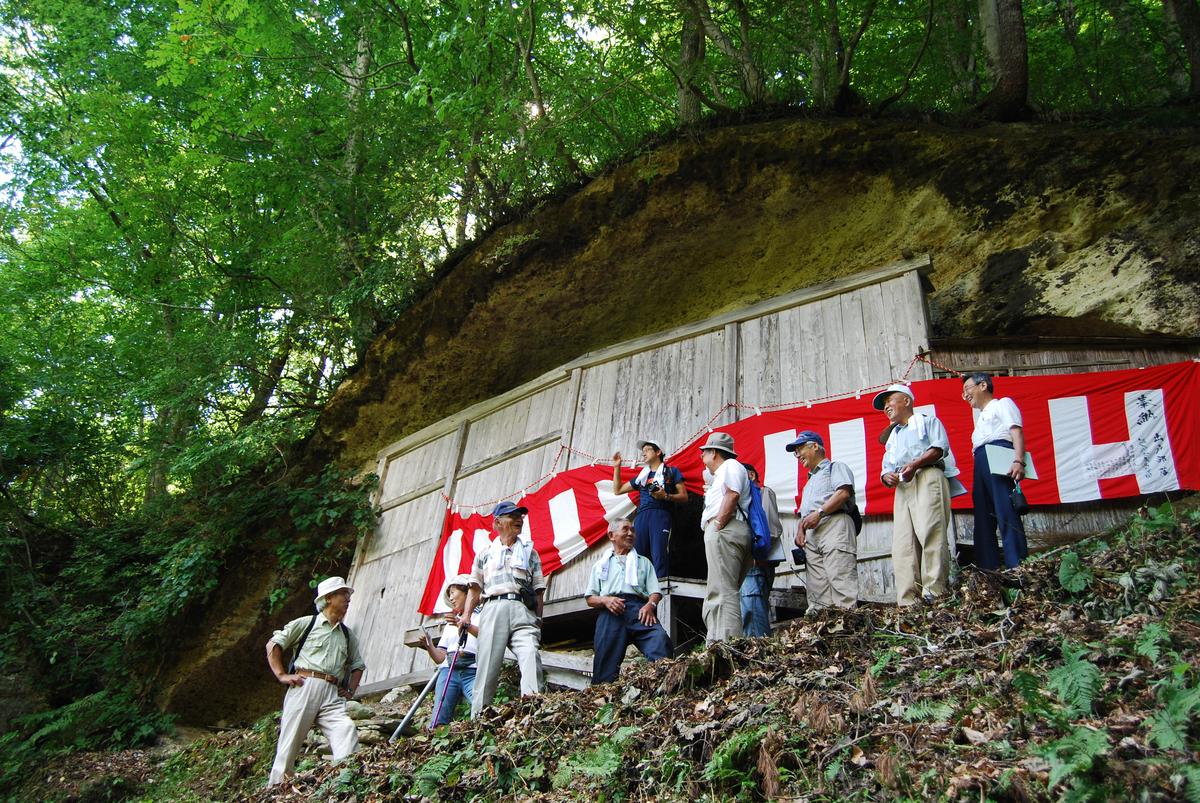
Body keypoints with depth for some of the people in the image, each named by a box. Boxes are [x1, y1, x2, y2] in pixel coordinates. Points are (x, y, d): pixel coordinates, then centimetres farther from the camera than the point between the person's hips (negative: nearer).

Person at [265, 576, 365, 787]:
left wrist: (351, 690, 15)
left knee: (347, 731, -20)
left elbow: (357, 665, 31)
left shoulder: (347, 635, 23)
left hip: (333, 695, 4)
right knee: (289, 743, -3)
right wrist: (281, 675, -2)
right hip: (304, 687, -3)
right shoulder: (306, 623, 9)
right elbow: (273, 644, 7)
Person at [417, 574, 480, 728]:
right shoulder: (449, 624, 29)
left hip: (472, 671, -4)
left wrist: (464, 625, -25)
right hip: (448, 671, 5)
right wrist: (429, 647, 2)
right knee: (438, 720, -12)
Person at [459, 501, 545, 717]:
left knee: (531, 655, -22)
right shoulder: (485, 554, 21)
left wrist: (538, 619, 9)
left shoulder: (530, 552, 22)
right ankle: (478, 716, -4)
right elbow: (475, 589, 17)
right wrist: (466, 615, 3)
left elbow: (539, 590, 18)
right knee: (487, 664, -7)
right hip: (493, 608, 0)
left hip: (523, 608, 0)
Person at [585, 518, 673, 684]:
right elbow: (590, 599, 21)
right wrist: (605, 600, -3)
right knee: (606, 664, -18)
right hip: (611, 613, 1)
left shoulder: (644, 562, 31)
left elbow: (656, 592, 18)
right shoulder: (600, 564, 30)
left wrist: (650, 605, -8)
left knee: (659, 638, -32)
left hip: (639, 609, -1)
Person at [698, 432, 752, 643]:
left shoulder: (730, 466, 4)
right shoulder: (720, 474, 35)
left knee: (723, 591, -19)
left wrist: (717, 525, -16)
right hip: (719, 533, 11)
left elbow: (732, 495, -13)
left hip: (725, 531, -11)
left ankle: (728, 641, -26)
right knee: (716, 593, 7)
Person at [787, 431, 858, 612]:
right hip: (811, 535, 8)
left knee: (841, 584, -19)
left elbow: (844, 492, -6)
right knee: (817, 593, -4)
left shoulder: (836, 467, 13)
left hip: (834, 525, -8)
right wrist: (800, 530, 11)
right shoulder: (809, 481, 38)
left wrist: (819, 513, -12)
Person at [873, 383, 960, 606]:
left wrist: (915, 464, -17)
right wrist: (886, 476, 2)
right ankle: (909, 601, -14)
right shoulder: (892, 437, 35)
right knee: (903, 544, -7)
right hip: (902, 486, 6)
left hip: (928, 477, -6)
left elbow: (940, 446, -2)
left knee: (930, 531, -21)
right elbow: (885, 468, 27)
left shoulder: (927, 421, 17)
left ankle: (934, 592, -26)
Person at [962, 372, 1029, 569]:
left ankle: (1018, 566, -22)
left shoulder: (1002, 404, 12)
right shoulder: (982, 417, 34)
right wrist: (977, 481, 16)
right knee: (983, 517, 2)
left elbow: (1017, 432, -4)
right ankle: (988, 568, 1)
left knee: (1006, 512, -18)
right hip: (981, 464, 9)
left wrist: (1019, 461, -21)